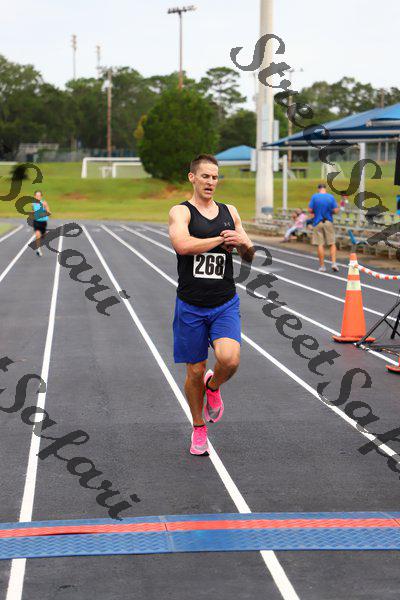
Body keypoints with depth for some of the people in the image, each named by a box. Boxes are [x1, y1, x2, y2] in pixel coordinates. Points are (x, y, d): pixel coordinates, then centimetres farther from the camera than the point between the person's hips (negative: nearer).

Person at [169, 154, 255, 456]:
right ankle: (199, 429, 28)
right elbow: (183, 245, -24)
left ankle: (214, 387, 13)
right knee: (195, 372, 5)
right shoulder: (181, 212, -3)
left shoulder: (230, 212, 10)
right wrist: (221, 239, -16)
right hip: (191, 306, -2)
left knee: (230, 358, -22)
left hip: (225, 305, 2)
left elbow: (249, 257, 16)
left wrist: (245, 244, -7)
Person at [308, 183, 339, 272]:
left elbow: (310, 210, -7)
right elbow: (336, 210, -4)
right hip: (328, 222, 1)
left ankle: (322, 266, 4)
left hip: (317, 222, -1)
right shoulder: (331, 197, -1)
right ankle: (334, 263, -4)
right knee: (332, 244, 8)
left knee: (320, 245, 2)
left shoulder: (314, 197, -4)